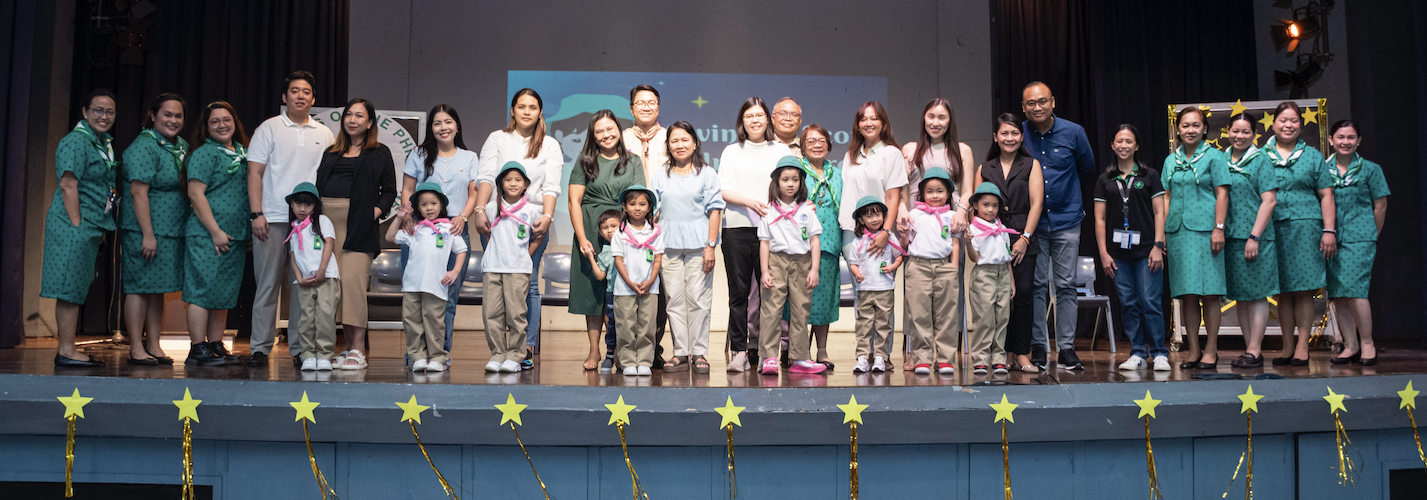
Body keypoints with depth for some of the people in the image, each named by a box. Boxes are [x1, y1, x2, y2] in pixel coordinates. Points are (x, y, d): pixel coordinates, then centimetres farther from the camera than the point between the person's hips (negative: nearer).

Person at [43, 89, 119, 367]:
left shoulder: (103, 143, 18)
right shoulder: (76, 141, -10)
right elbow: (68, 186, -16)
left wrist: (100, 230, 20)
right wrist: (77, 226, -19)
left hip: (92, 227, 9)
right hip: (73, 225, -9)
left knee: (77, 289, 11)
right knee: (70, 287, -6)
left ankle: (68, 350, 16)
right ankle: (66, 352, -3)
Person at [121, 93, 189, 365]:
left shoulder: (182, 146, 14)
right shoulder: (144, 147, -11)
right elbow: (138, 192, -17)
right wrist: (147, 234, -21)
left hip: (171, 231, 8)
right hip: (143, 230, -8)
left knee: (158, 289, 10)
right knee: (140, 286, -3)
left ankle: (154, 346, 15)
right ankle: (136, 349, 2)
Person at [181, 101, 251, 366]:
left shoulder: (243, 153, 17)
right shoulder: (204, 154, -5)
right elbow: (195, 194, -12)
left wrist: (250, 230, 15)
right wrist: (216, 231, -16)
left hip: (237, 235, 7)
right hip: (206, 235, -7)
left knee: (225, 293, 10)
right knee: (204, 291, -5)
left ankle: (216, 345, 17)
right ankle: (198, 349, -1)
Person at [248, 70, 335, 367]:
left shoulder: (324, 134, 14)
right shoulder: (269, 128, 6)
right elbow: (254, 173, 1)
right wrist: (256, 214, -8)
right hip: (272, 219, -2)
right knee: (268, 284, -1)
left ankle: (301, 348, 9)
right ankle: (260, 348, 5)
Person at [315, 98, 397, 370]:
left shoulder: (380, 153, 11)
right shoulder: (331, 152, 23)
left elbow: (389, 191, 8)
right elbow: (319, 184, 22)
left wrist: (376, 211, -9)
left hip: (358, 224, -4)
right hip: (327, 221, 5)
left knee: (353, 280, -13)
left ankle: (358, 351, -11)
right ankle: (348, 347, 8)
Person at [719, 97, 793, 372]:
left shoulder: (781, 150, 15)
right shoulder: (731, 152, 15)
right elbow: (723, 191, 5)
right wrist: (750, 202, -12)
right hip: (737, 227, 0)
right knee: (739, 291, -1)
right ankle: (739, 351, 2)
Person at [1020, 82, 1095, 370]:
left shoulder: (1073, 132, -1)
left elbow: (1087, 168, 16)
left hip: (1067, 219, 0)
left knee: (1066, 285, 1)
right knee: (1036, 284, 1)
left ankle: (1066, 349, 6)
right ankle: (1038, 347, 9)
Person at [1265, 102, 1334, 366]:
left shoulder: (1312, 156, 10)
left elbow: (1326, 195, 7)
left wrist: (1329, 230, -2)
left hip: (1305, 225, -1)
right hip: (1273, 228, 1)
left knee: (1303, 290, -2)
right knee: (1282, 291, 4)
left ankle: (1302, 347, 4)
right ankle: (1287, 347, 11)